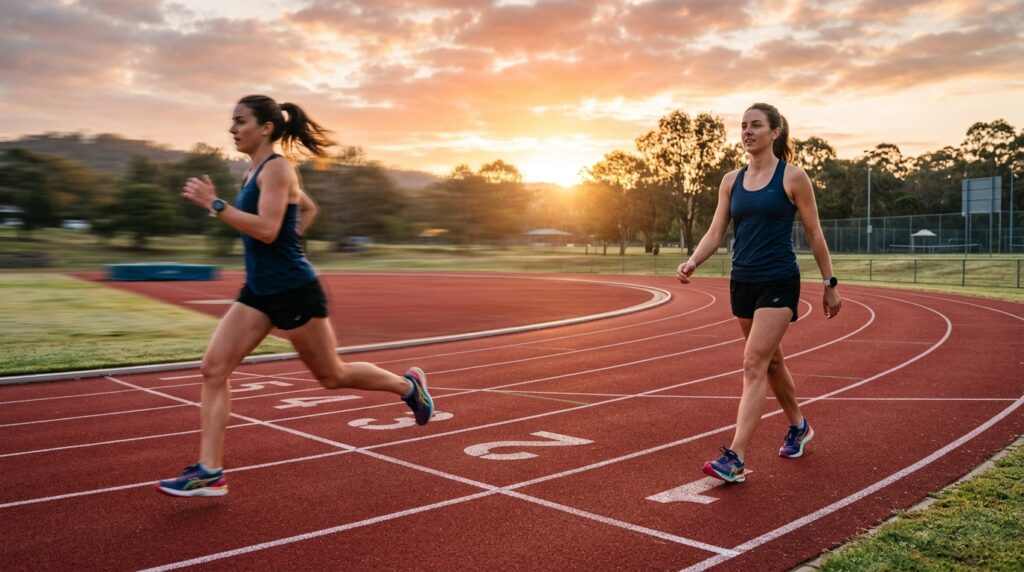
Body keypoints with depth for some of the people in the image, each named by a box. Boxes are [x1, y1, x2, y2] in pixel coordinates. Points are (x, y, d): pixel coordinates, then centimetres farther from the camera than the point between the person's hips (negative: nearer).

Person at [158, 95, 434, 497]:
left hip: (293, 291, -9)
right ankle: (209, 472, 0)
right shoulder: (255, 171, 13)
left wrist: (214, 204, -25)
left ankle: (408, 384, 29)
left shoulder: (276, 168, -14)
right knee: (213, 369, -2)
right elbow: (309, 209, 26)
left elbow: (267, 230, -26)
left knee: (332, 375, 7)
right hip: (258, 290, 9)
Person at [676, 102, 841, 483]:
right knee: (771, 361, 18)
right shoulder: (731, 181, 9)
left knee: (754, 365, -14)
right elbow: (716, 231, 5)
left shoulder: (792, 177, -4)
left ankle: (735, 459, -15)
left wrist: (830, 284, 2)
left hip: (779, 283, -6)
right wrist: (693, 261, -14)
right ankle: (798, 427, 41)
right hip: (742, 282, 6)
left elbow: (814, 234, 0)